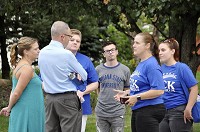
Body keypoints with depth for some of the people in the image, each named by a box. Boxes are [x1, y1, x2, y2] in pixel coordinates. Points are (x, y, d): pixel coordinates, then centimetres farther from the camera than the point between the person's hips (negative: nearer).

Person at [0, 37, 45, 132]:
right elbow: (16, 93, -17)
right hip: (27, 113, -9)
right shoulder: (27, 69, -17)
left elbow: (14, 90, 14)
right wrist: (9, 108, -3)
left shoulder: (19, 65, 13)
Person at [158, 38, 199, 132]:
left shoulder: (182, 68, -8)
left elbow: (194, 88, -10)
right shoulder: (161, 69, 8)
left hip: (179, 112, -6)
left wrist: (188, 109, -14)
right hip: (163, 112, 6)